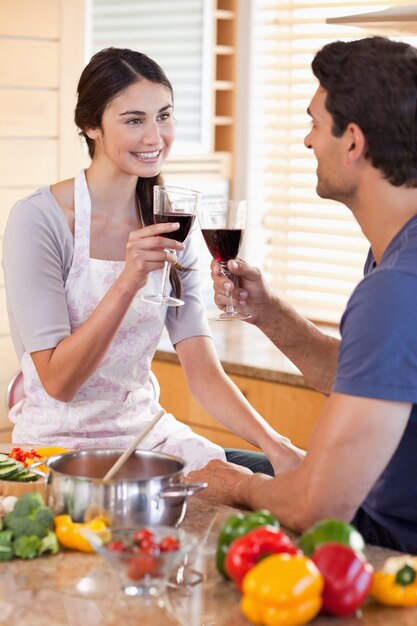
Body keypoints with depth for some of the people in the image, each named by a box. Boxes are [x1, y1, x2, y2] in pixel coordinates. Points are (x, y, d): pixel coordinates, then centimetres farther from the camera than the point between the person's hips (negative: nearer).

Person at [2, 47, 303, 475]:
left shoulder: (170, 226, 4)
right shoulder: (38, 220, -14)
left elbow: (203, 372, -3)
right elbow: (58, 382, -19)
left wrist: (275, 444, -20)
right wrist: (129, 280, -31)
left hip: (146, 431, 5)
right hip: (58, 438, -5)